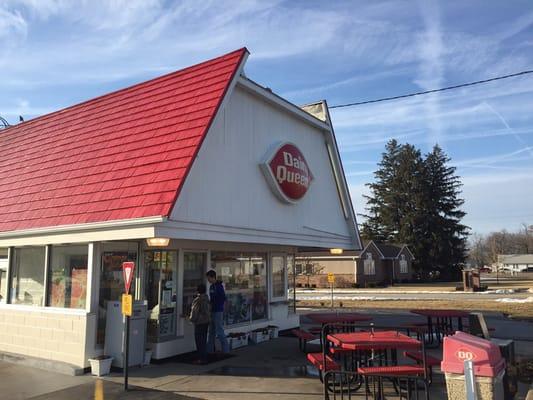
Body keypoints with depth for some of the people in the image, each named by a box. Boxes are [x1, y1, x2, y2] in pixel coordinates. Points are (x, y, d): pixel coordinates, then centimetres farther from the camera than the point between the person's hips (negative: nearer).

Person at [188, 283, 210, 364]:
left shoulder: (197, 300, -19)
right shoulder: (206, 298, 6)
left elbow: (195, 311, -16)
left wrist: (191, 318, 2)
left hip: (199, 322, -8)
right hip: (206, 321, 8)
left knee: (199, 340, -1)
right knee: (203, 340, 15)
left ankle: (202, 359, 2)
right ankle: (204, 358, 22)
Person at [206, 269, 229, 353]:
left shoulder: (219, 286, -13)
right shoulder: (211, 286, 13)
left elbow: (223, 298, -17)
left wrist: (215, 305, -13)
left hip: (218, 312, -9)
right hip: (212, 312, 9)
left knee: (220, 332, -5)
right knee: (211, 332, 14)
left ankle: (226, 350, 3)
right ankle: (210, 350, 23)